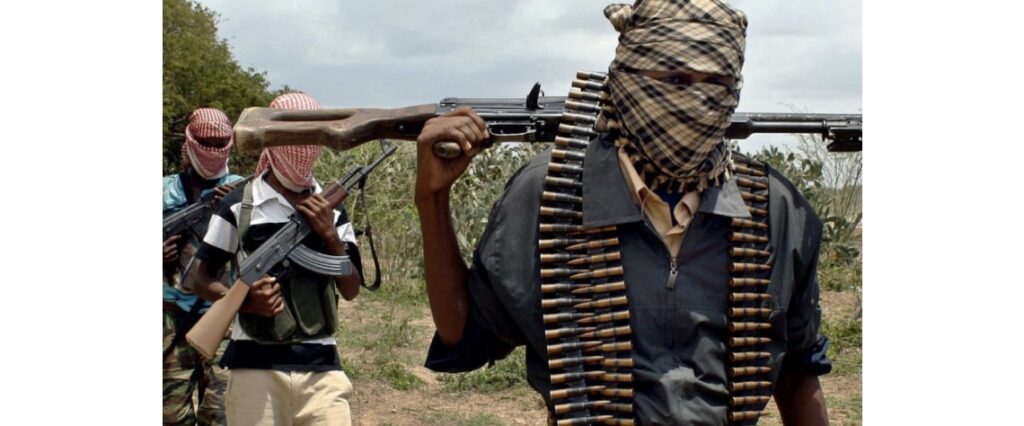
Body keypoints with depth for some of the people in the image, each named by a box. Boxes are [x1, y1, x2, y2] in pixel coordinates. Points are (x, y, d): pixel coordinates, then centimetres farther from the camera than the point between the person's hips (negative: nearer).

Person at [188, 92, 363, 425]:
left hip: (321, 366, 2)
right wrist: (244, 299, -14)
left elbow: (351, 290, 8)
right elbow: (202, 279, 5)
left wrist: (330, 235, -6)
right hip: (255, 365, -2)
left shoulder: (330, 209, 11)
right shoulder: (239, 205, 2)